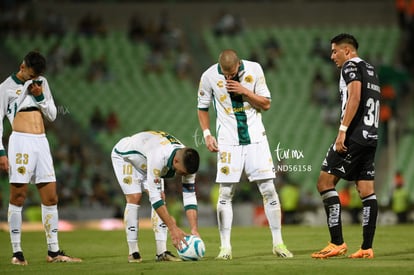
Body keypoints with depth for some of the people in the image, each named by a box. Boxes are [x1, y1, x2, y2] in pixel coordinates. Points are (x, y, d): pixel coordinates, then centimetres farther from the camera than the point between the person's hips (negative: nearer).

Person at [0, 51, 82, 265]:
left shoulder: (41, 83, 18)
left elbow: (52, 115, 18)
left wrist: (40, 96, 1)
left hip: (41, 143, 6)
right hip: (20, 142, -6)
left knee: (50, 198, 4)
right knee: (18, 198, -7)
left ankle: (53, 251, 10)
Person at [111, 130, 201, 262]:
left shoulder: (186, 161, -27)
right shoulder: (159, 157, -47)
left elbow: (190, 197, -20)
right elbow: (153, 196, -44)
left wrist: (195, 230, -29)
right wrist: (173, 228, -44)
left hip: (145, 162, 6)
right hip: (123, 155, -6)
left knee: (161, 197, -10)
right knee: (134, 198, -19)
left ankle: (161, 252, -11)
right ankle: (133, 252, -10)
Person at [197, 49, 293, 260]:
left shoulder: (254, 70, -5)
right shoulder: (209, 76, -6)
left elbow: (266, 104, 0)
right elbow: (202, 108, 8)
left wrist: (245, 91, -15)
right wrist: (207, 134, -5)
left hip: (255, 138, 1)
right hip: (228, 141, -1)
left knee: (268, 190, -2)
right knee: (226, 193, -4)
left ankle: (278, 242, 6)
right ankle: (225, 246, 2)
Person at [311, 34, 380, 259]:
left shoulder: (351, 66, -4)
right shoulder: (370, 70, 22)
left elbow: (355, 97, -19)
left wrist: (343, 130, -23)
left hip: (353, 137, -9)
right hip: (371, 137, 9)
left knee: (325, 182, -6)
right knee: (367, 191, 5)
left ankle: (337, 243, -12)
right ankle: (367, 248, 2)